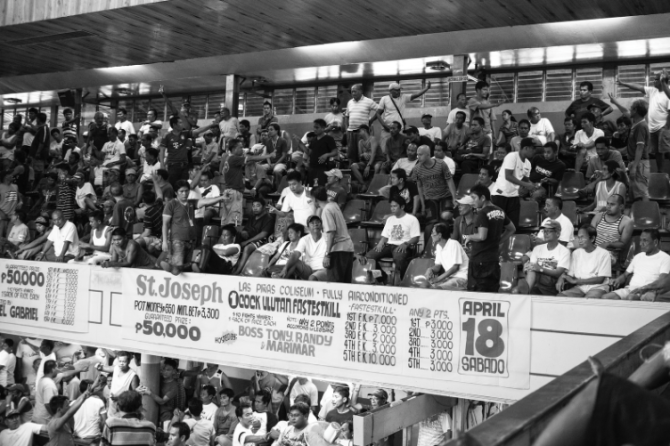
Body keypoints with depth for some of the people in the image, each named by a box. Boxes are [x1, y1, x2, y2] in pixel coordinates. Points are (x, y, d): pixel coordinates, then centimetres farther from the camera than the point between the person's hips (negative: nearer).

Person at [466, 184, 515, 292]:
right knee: (492, 292, 12)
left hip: (479, 259, -8)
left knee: (475, 293, -1)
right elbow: (512, 229, 21)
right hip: (494, 258, 8)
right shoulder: (500, 212, 9)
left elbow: (482, 236, -25)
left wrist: (469, 237, -7)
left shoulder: (482, 213, -16)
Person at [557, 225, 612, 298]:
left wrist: (575, 281, -13)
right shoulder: (576, 253, 11)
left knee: (589, 300, -39)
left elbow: (600, 279, -9)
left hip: (598, 287, -5)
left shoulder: (603, 254, -4)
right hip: (580, 287, 5)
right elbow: (570, 274, 9)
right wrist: (562, 278, -16)